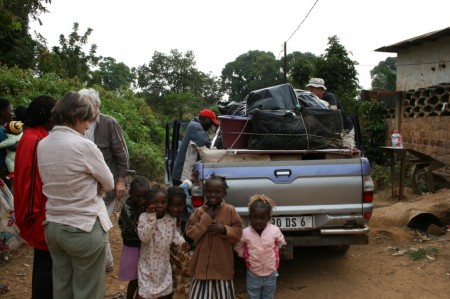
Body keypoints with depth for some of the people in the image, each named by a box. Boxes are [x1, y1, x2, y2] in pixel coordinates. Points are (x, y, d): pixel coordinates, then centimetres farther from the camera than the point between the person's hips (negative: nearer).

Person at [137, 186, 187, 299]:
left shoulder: (171, 218, -7)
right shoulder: (144, 217, -18)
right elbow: (143, 238, -28)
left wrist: (181, 241, -9)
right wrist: (151, 219, -35)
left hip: (164, 261, 4)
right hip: (148, 261, -3)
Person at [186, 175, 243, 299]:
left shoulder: (230, 210, -4)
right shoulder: (199, 211, 0)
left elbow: (238, 233, -2)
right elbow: (191, 233, -5)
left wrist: (224, 230, -20)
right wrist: (206, 218, -12)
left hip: (223, 265, -1)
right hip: (202, 264, 1)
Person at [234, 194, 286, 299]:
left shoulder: (275, 230, -13)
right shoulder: (245, 233, -16)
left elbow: (281, 243, 8)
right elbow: (238, 247, 2)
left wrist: (273, 252, 2)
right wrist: (246, 255, -6)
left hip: (271, 275, 1)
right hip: (253, 275, -1)